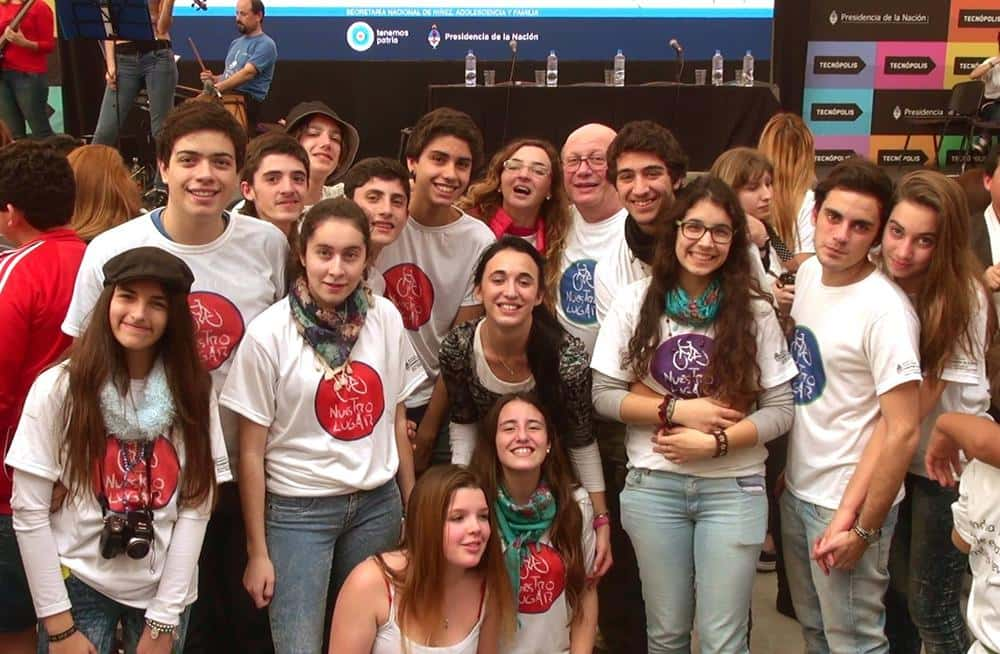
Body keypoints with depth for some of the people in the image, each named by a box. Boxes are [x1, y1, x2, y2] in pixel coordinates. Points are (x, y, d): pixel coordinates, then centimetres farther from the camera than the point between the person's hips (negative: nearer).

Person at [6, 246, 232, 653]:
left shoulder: (194, 391, -3)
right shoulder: (59, 387, -9)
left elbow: (196, 506, -4)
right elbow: (28, 510, -8)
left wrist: (164, 620, -7)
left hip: (166, 591, 2)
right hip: (79, 586, -2)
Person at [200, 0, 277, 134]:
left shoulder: (265, 45, -5)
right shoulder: (236, 43, 21)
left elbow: (248, 73, -18)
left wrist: (218, 87, -25)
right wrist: (214, 79, 6)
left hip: (248, 100, -7)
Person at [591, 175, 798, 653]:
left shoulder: (755, 311, -1)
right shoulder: (636, 302, -1)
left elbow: (781, 410, -2)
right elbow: (604, 396, -2)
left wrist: (713, 442, -14)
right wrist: (677, 409, -13)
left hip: (733, 488, 0)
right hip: (654, 486, 1)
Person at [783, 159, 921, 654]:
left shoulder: (884, 310, -21)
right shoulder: (807, 274, 2)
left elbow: (903, 432, -21)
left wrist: (862, 527, -17)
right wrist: (786, 465, 8)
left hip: (849, 503, -7)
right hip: (796, 489, 7)